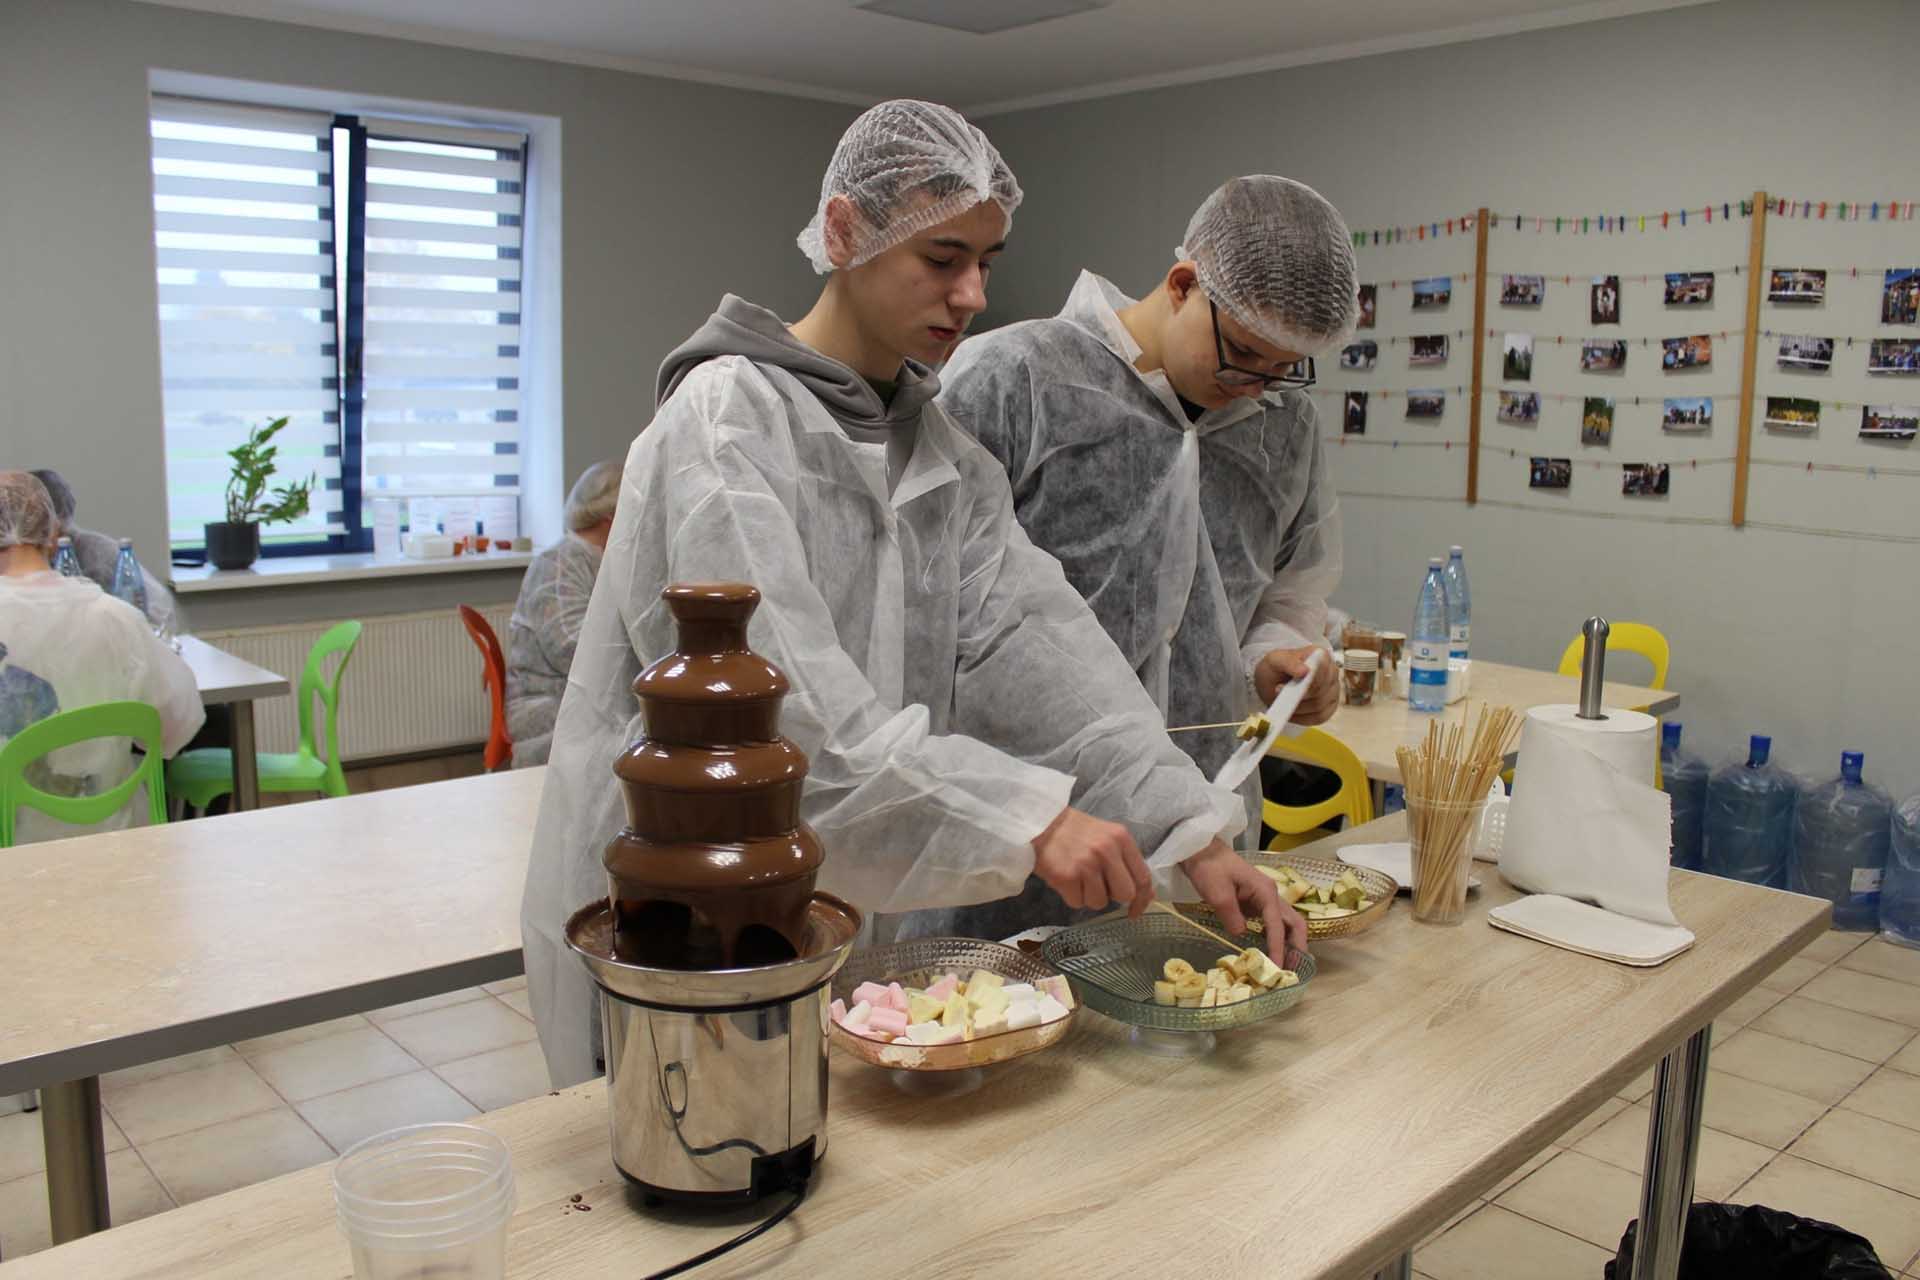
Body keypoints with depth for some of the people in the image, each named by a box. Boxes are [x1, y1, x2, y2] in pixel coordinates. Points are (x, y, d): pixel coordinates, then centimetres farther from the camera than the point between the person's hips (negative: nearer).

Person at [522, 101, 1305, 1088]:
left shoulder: (939, 450, 7)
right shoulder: (725, 420, -15)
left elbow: (1034, 641, -5)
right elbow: (784, 694, -26)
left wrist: (1192, 836, -16)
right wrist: (1022, 816, -32)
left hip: (844, 911, 7)